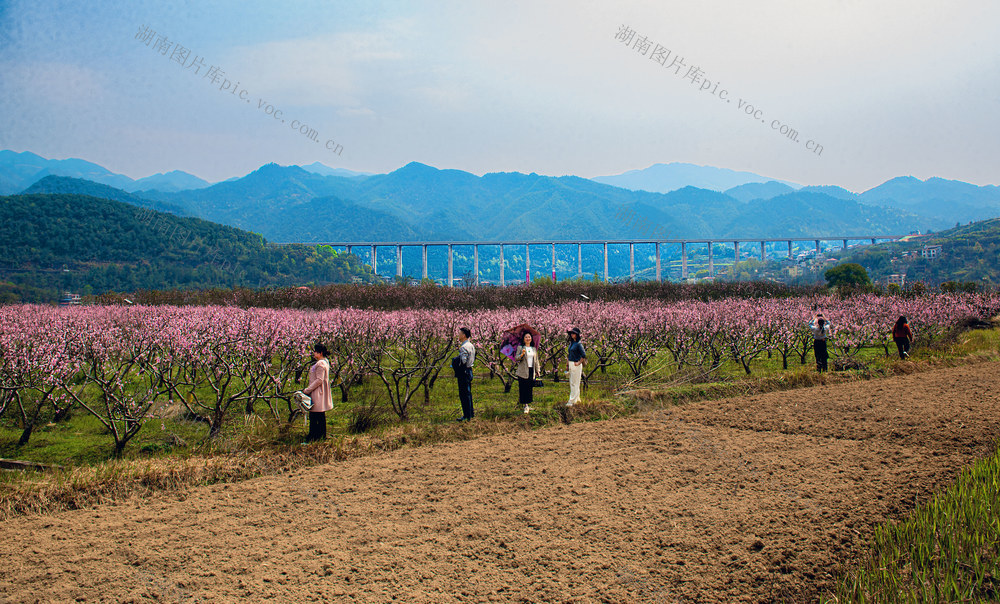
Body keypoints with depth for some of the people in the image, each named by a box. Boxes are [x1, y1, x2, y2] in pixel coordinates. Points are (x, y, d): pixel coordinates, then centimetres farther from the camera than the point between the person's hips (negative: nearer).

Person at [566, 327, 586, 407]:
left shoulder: (578, 344, -15)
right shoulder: (571, 343, 11)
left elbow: (584, 355, -22)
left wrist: (579, 363, -18)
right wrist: (567, 358, 18)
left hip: (576, 365, -9)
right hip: (570, 364, 9)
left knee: (574, 383, -6)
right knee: (572, 383, 15)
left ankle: (572, 401, -4)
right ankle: (577, 399, 24)